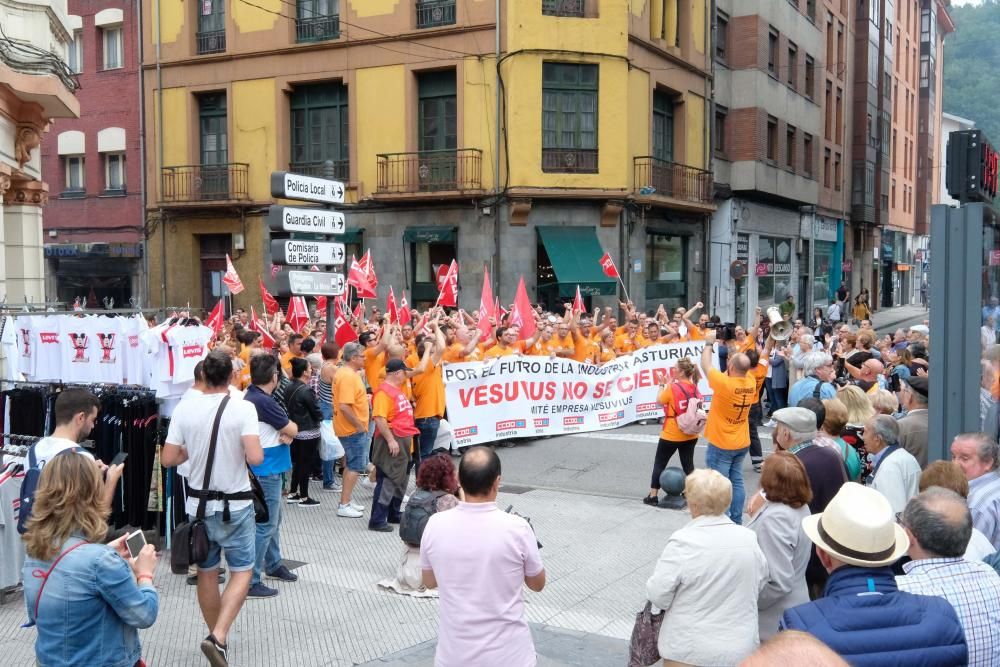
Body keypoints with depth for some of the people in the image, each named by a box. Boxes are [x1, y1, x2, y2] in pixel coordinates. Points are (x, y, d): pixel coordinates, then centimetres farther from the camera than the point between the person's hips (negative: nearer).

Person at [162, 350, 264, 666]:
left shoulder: (183, 409, -6)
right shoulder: (243, 408, -15)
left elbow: (167, 459, -5)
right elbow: (255, 458, -24)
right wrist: (247, 450, -2)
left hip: (199, 503, 3)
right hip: (235, 505, -3)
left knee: (206, 572, 16)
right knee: (242, 571, 8)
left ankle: (216, 637, 29)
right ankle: (218, 637, -9)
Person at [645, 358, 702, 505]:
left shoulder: (672, 387, -17)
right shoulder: (695, 388, 0)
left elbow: (660, 401, -4)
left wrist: (662, 385, 9)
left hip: (672, 435, -5)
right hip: (691, 434, 5)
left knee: (659, 463, 8)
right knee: (688, 463, 13)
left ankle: (653, 496, 11)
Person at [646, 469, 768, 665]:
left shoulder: (684, 541, -19)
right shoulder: (749, 538, -3)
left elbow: (658, 595, -16)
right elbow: (761, 583, 11)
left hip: (691, 652, -4)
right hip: (741, 649, 4)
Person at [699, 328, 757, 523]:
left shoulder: (725, 383, -24)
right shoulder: (751, 382, -7)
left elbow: (706, 365, -9)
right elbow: (740, 366, 15)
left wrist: (709, 343, 3)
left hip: (721, 445, -7)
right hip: (742, 443, 7)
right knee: (736, 482, 14)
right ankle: (736, 521, 20)